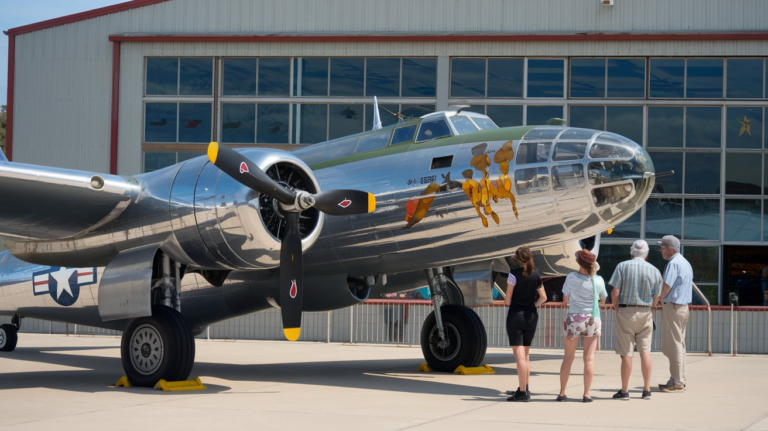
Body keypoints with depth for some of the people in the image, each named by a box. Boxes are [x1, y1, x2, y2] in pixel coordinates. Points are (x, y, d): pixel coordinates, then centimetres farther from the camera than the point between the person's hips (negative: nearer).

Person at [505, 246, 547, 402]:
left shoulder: (514, 274, -11)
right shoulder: (536, 275, 5)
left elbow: (508, 300, -10)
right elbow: (543, 297, 8)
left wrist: (506, 301, 11)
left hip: (516, 315, -6)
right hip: (531, 316, 6)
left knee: (519, 355, -6)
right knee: (526, 354, 18)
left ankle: (523, 392, -8)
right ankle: (525, 388, 25)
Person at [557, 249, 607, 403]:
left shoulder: (571, 278, -9)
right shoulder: (598, 280, -5)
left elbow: (565, 299, -2)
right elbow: (603, 299, 11)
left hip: (574, 319, -1)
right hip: (592, 320, 1)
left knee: (568, 357, 8)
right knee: (589, 358, 3)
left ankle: (562, 393, 10)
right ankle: (586, 394, 2)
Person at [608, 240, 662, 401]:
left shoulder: (622, 266, -5)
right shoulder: (654, 271, 2)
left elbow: (615, 293, -9)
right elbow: (656, 298, 5)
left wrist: (616, 309, 6)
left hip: (625, 311, -2)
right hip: (645, 313, 2)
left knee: (626, 353, -1)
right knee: (645, 351, 8)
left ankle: (624, 391, 4)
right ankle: (646, 390, 8)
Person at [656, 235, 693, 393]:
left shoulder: (673, 264, -15)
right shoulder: (686, 263, 16)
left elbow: (666, 287, -22)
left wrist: (659, 299, -4)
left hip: (672, 307, -10)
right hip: (684, 307, 10)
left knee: (673, 345, -6)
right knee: (679, 345, 14)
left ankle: (676, 383, -6)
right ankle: (680, 380, 17)